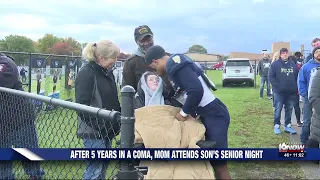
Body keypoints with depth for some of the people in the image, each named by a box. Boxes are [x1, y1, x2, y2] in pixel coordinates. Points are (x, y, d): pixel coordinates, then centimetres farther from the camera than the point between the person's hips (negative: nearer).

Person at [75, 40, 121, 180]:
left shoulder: (108, 72, 11)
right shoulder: (86, 73, -14)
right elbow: (82, 106, -19)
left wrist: (118, 120, 7)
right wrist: (99, 126, -20)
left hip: (107, 130, 8)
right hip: (93, 131, -8)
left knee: (103, 165, 14)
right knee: (95, 168, -5)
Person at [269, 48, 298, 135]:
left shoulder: (293, 64, 10)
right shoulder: (275, 64, -2)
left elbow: (297, 76, 13)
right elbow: (271, 76, -6)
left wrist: (296, 87, 3)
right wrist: (277, 86, -13)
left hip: (291, 92, 4)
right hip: (279, 92, -4)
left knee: (289, 109, 10)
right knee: (278, 109, -1)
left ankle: (287, 126, 19)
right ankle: (276, 126, 8)